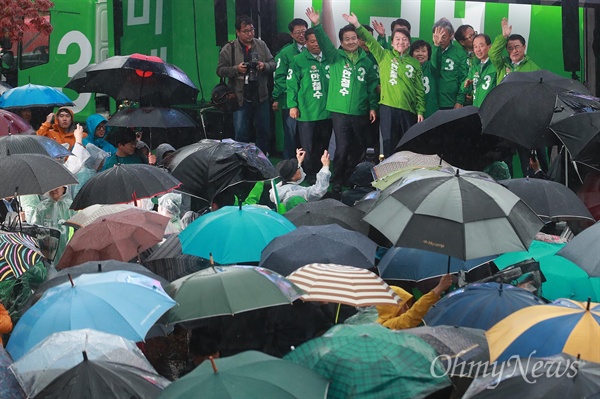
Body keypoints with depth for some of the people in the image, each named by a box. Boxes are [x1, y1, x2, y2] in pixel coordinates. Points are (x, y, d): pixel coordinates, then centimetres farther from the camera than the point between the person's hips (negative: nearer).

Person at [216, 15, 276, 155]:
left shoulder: (261, 45, 4)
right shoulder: (229, 49, -4)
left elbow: (273, 64, 7)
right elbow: (220, 70, -3)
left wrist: (265, 66, -15)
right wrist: (236, 69, -18)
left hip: (261, 96, 3)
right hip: (241, 98, -3)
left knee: (264, 131, 14)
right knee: (241, 133, 1)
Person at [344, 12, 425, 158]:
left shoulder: (414, 63, 12)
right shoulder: (384, 56, 8)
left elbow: (419, 89, 11)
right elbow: (370, 41, -5)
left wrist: (420, 110, 4)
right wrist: (357, 25, -18)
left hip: (409, 110, 2)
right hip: (388, 107, -2)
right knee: (389, 146, 0)